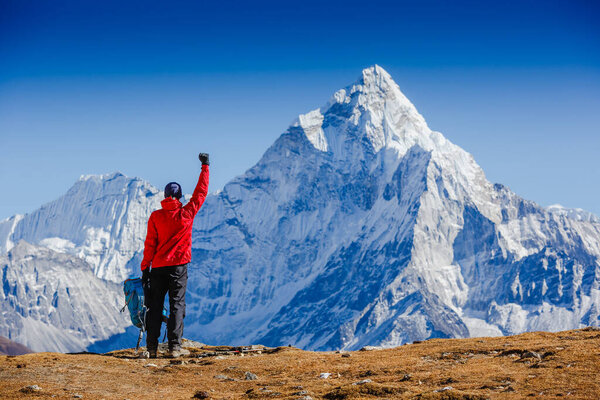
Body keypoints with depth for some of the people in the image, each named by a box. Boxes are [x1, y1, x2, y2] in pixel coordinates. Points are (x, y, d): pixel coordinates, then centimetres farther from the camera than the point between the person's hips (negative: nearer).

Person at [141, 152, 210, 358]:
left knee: (155, 305, 6)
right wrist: (205, 167, 17)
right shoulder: (187, 214, -2)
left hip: (158, 266, 1)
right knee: (177, 305, 1)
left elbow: (150, 244, -1)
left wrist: (145, 268, 4)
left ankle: (152, 347, 5)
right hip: (178, 265, -1)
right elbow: (200, 192, 9)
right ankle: (174, 346, -5)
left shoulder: (155, 216, -1)